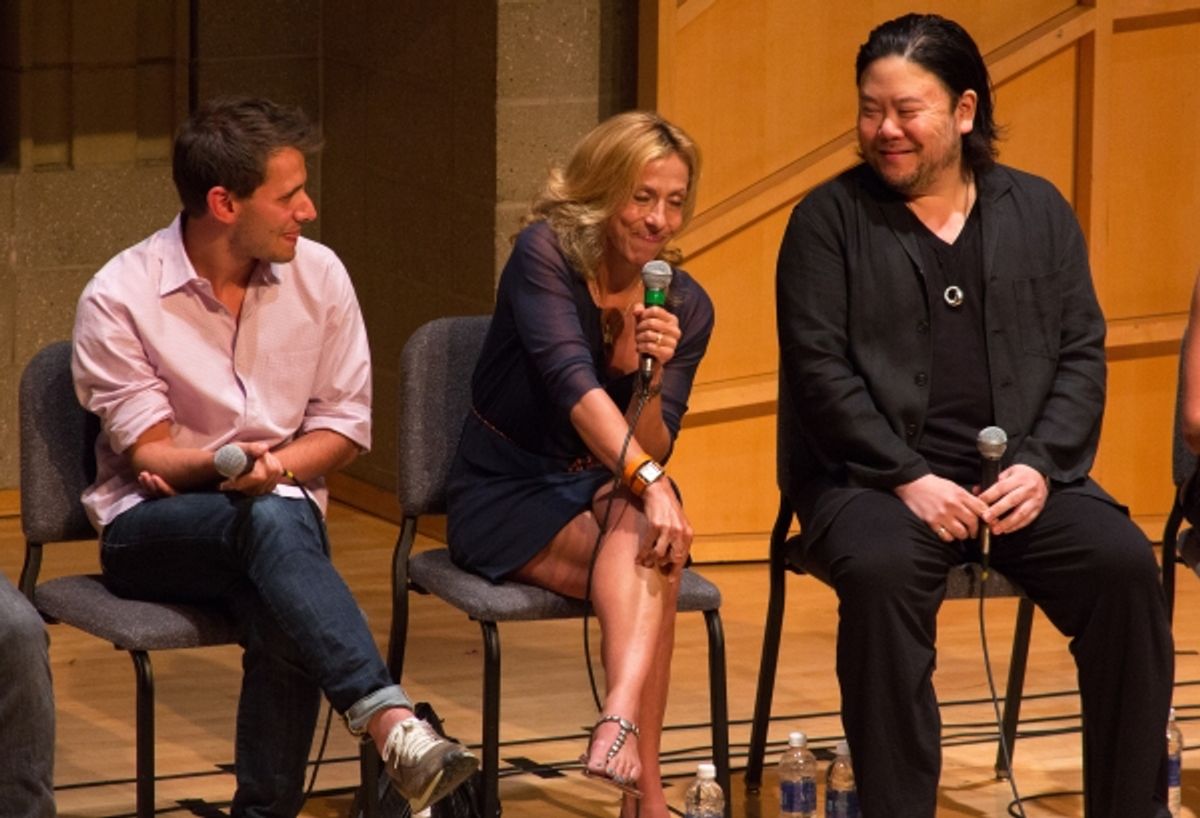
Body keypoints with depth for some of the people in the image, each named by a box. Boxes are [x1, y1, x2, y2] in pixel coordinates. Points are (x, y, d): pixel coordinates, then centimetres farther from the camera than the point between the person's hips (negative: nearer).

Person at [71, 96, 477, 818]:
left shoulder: (319, 276, 2)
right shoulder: (119, 299, -7)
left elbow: (346, 427, 8)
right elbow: (149, 456, -8)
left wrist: (272, 468, -12)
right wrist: (220, 467, -30)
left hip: (282, 511, 3)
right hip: (150, 528, -3)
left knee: (284, 622, -34)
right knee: (276, 522, -37)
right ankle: (392, 725, -50)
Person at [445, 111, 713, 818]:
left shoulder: (686, 305, 1)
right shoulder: (545, 254, -13)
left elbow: (652, 452, -3)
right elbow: (571, 381, -29)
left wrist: (651, 377, -24)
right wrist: (648, 483, -42)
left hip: (604, 493, 4)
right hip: (506, 493, -4)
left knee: (647, 539, -34)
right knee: (649, 558, -32)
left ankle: (622, 721, -56)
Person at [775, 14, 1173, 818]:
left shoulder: (1038, 210, 13)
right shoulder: (829, 218, 4)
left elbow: (1082, 353, 8)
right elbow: (817, 366, -4)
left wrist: (1040, 465, -9)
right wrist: (908, 478, -15)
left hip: (1019, 478, 3)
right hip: (875, 478, -3)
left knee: (1125, 565, -23)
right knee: (881, 571, -35)